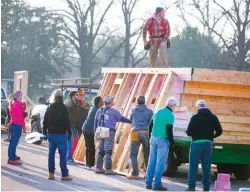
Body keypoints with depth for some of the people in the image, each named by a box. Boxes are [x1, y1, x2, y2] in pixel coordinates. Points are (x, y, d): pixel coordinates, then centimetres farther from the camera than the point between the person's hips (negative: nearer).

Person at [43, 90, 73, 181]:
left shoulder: (50, 108, 8)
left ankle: (51, 173, 9)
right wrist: (69, 132, -4)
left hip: (51, 134, 5)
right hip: (61, 135, -5)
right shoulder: (64, 108, -10)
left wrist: (45, 131, 20)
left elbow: (45, 121, 12)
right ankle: (64, 175, -4)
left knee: (51, 154, 10)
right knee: (63, 154, -4)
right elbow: (67, 122, -12)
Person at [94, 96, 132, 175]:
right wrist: (131, 121, 15)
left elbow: (96, 122, 13)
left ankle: (98, 168, 13)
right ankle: (108, 169, -5)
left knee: (101, 151, 12)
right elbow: (122, 118, 2)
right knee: (108, 151, -5)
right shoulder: (113, 111, -6)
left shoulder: (99, 110, 10)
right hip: (109, 133, -6)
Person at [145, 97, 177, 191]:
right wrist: (172, 142, -5)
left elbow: (150, 126, 16)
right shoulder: (170, 115, -12)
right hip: (163, 140, -7)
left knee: (152, 161, 11)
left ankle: (148, 182, 13)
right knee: (160, 163, -3)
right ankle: (157, 184, -4)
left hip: (154, 138, 7)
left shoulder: (158, 112, 11)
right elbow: (169, 131, -15)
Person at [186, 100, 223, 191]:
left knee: (193, 165, 3)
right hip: (208, 143, 4)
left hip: (197, 143, -3)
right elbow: (219, 131, 2)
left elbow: (189, 132, -7)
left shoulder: (195, 117, -8)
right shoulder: (213, 117, 4)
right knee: (206, 166, 9)